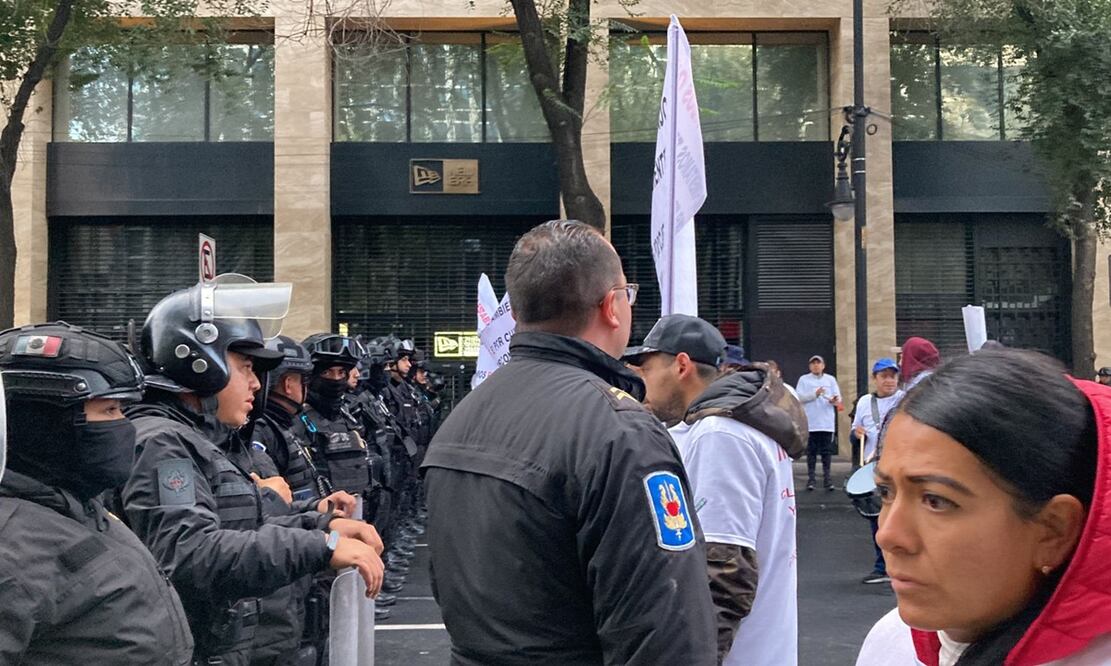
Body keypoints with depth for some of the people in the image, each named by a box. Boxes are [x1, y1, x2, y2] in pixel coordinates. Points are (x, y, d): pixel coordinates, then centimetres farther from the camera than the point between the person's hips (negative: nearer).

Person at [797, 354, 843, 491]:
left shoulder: (831, 379, 10)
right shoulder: (803, 379, 5)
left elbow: (838, 398, 5)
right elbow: (798, 397, -4)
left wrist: (834, 400, -18)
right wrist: (814, 394, -15)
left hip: (827, 423, 1)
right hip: (810, 422, -1)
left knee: (827, 452, 1)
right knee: (811, 451, 2)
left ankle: (828, 478, 5)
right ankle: (811, 478, 8)